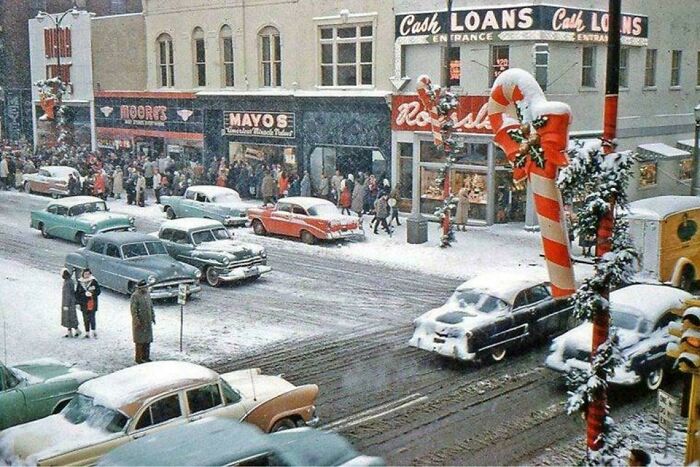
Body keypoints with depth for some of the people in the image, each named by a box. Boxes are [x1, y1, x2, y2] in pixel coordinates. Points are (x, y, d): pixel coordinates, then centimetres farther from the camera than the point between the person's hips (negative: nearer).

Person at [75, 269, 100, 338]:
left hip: (92, 303, -3)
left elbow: (98, 291, -1)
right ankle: (87, 333, 14)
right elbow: (77, 293, 11)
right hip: (84, 304, 3)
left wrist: (92, 293, -18)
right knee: (86, 319, 6)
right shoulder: (80, 283, 7)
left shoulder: (94, 281, -1)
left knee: (92, 318, -9)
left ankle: (94, 332, 1)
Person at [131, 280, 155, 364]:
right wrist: (137, 321, -20)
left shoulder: (147, 294, 8)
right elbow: (133, 310, -17)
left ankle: (146, 357, 22)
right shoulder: (135, 296, -16)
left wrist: (153, 317, 13)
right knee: (140, 341, -1)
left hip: (148, 321, 7)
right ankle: (138, 358, 9)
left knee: (147, 340, 12)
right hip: (140, 322, -7)